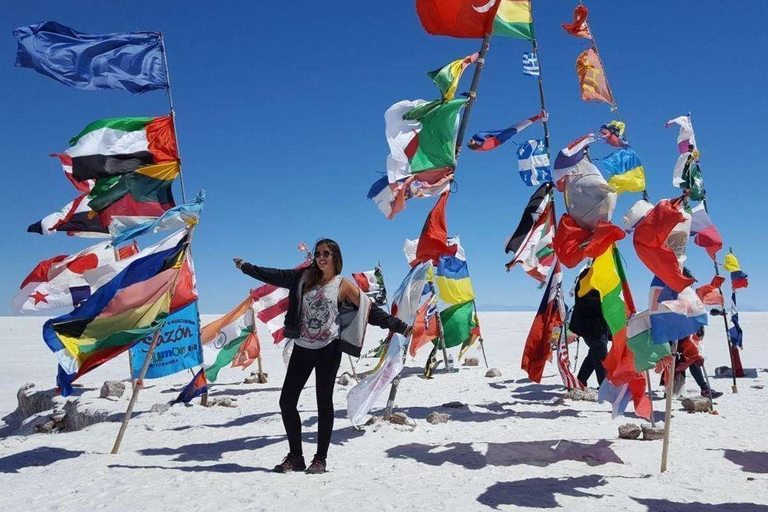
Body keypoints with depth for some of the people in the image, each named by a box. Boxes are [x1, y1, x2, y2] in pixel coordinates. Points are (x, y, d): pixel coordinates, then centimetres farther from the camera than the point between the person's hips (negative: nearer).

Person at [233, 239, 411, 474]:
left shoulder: (344, 286, -3)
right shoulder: (305, 277, 8)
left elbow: (371, 311, -2)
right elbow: (275, 276, 16)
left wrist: (400, 326, -7)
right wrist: (245, 267, 20)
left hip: (328, 350, -4)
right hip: (302, 348, 4)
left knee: (324, 403, 3)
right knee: (286, 401, 3)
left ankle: (320, 459, 16)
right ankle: (295, 456, 18)